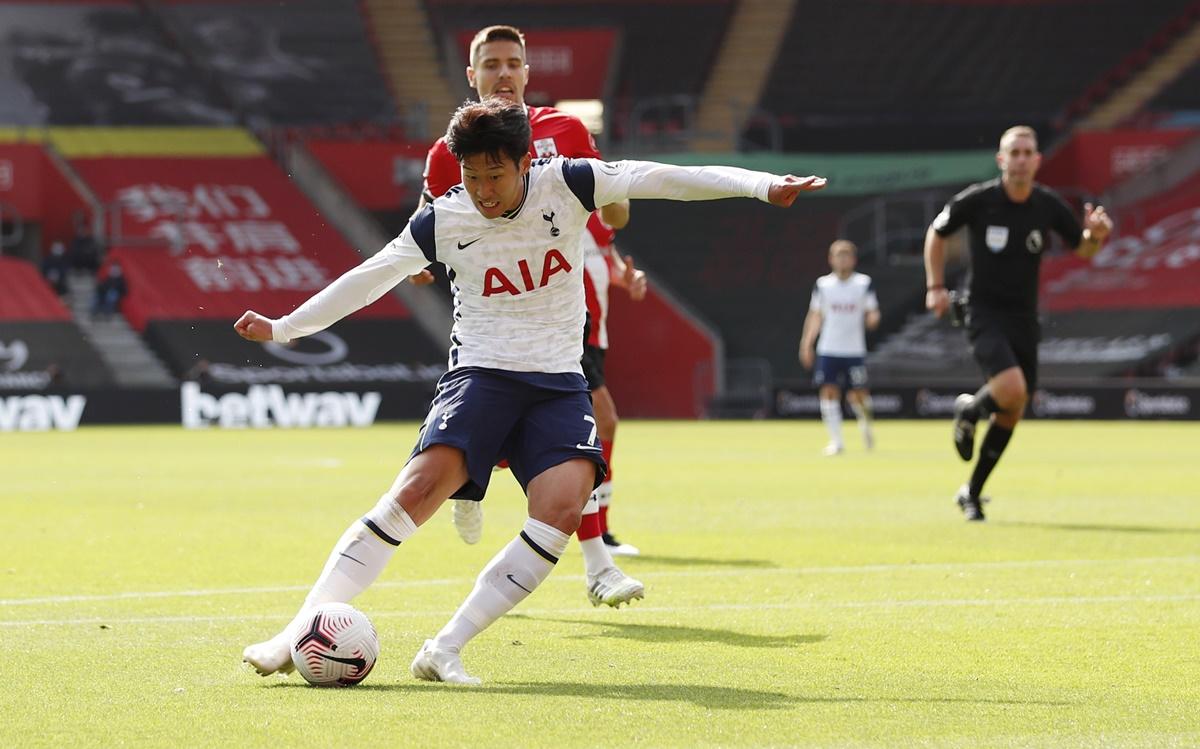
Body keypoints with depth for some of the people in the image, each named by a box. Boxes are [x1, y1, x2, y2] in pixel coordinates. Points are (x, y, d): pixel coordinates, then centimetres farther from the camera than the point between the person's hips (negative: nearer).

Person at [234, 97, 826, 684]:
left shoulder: (564, 184, -5)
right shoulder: (442, 221, -3)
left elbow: (660, 179, -10)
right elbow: (367, 279, 8)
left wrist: (762, 186, -20)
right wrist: (283, 328, 11)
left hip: (557, 382, 1)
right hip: (479, 372, -1)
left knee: (564, 504, -24)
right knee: (421, 486, -25)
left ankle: (444, 650, -19)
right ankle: (299, 634, -23)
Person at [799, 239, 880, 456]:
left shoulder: (864, 283, 2)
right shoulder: (822, 284, 6)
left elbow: (872, 314, 4)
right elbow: (815, 316, 11)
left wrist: (872, 318, -20)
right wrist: (806, 343, 4)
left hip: (855, 350, -1)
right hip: (828, 349, 1)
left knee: (858, 395, -2)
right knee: (829, 392, -9)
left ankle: (865, 423, 30)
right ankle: (836, 440, -3)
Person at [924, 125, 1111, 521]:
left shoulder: (1049, 206, -3)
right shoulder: (977, 200, -11)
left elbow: (1082, 250, 10)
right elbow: (936, 233, 6)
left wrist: (1096, 234, -13)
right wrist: (935, 287, 1)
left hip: (1024, 318, 4)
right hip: (985, 313, -4)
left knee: (1011, 413, 8)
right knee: (1012, 390, -26)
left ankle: (972, 492, 25)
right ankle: (969, 409, 10)